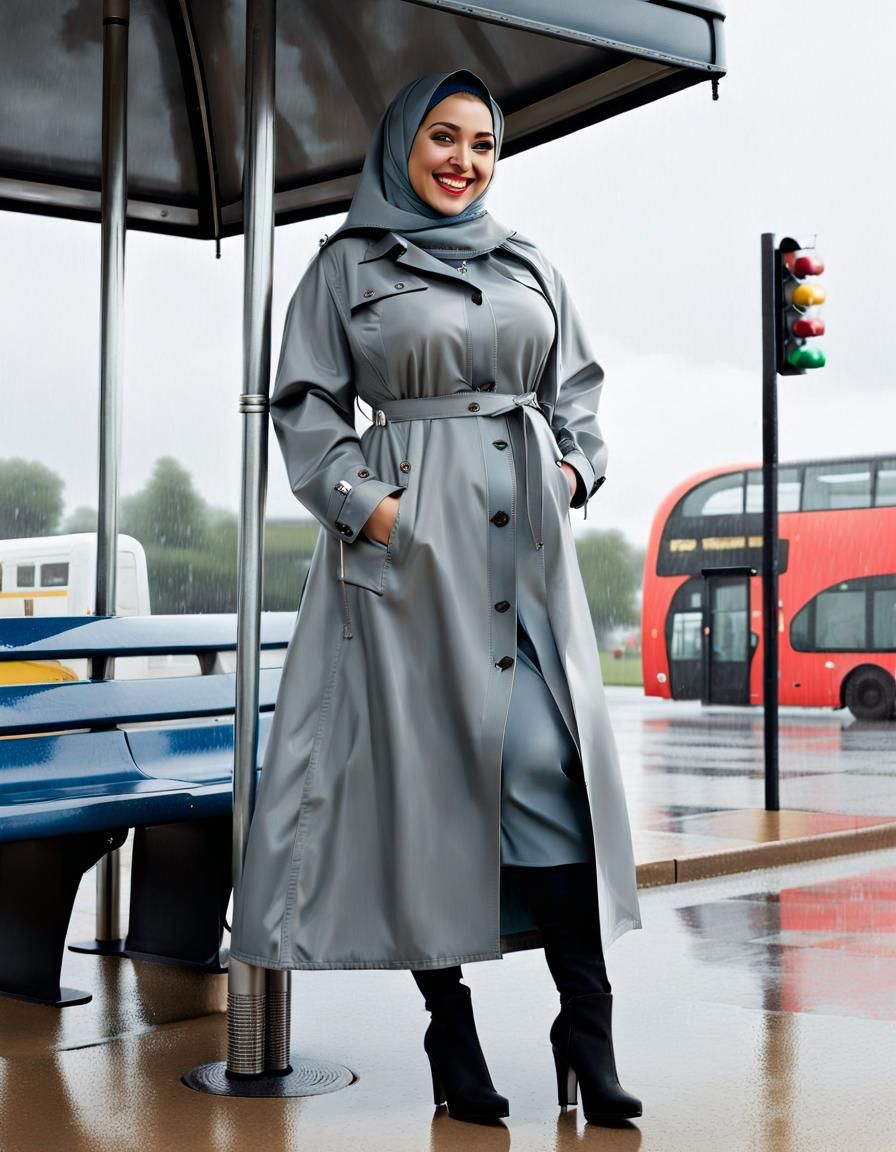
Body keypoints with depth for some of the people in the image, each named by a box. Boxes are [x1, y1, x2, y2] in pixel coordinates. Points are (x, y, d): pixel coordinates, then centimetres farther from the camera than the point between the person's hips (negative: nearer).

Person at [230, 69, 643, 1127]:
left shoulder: (531, 268, 19)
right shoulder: (347, 264, 9)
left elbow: (576, 390, 23)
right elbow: (305, 404, 5)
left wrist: (577, 466, 5)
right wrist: (361, 501, -9)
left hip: (527, 532, 3)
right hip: (409, 535, -3)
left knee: (551, 759, -7)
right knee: (427, 758, -4)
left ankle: (586, 1029, -3)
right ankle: (451, 1032, 6)